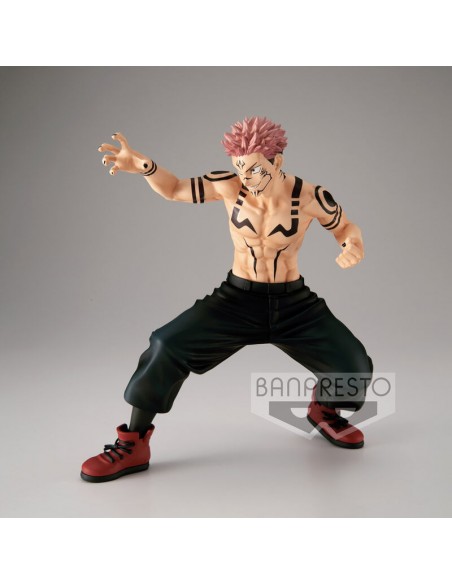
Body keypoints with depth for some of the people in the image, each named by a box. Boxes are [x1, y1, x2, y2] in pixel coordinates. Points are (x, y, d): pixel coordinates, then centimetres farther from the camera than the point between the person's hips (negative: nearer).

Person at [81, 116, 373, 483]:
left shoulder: (310, 197, -14)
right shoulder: (229, 185, -12)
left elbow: (346, 227, 2)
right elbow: (175, 189, -2)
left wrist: (354, 247, -22)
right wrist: (144, 166, -23)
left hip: (293, 303, 0)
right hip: (238, 299, 0)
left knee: (354, 366, -10)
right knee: (169, 346, -20)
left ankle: (323, 411, 29)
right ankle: (134, 445, -3)